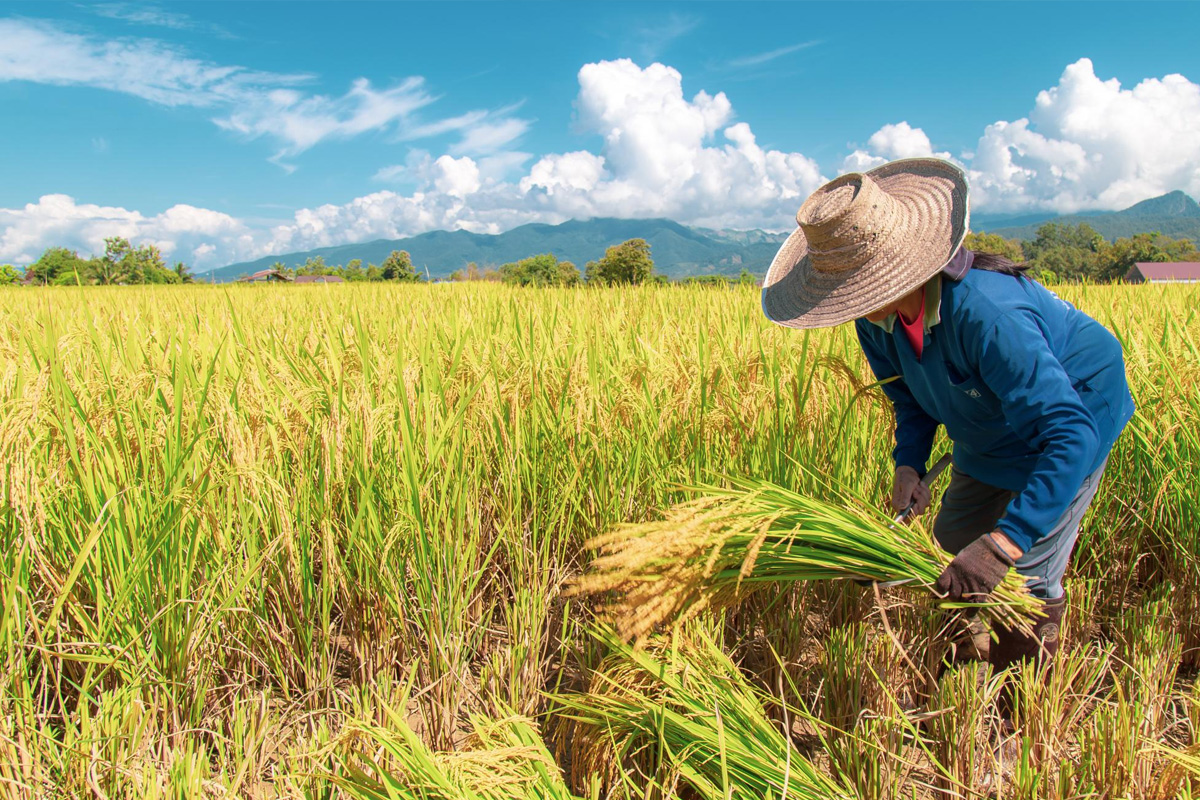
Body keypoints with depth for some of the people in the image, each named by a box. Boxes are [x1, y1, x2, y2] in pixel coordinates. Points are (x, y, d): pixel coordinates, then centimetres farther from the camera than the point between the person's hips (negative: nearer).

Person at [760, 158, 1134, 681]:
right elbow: (913, 398, 0)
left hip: (1075, 409, -7)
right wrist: (908, 462, -19)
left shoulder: (986, 314, -42)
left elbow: (1071, 433, -45)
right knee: (953, 543, 12)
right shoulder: (878, 320, -17)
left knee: (1026, 578, -6)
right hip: (993, 436, 7)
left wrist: (1004, 542, -52)